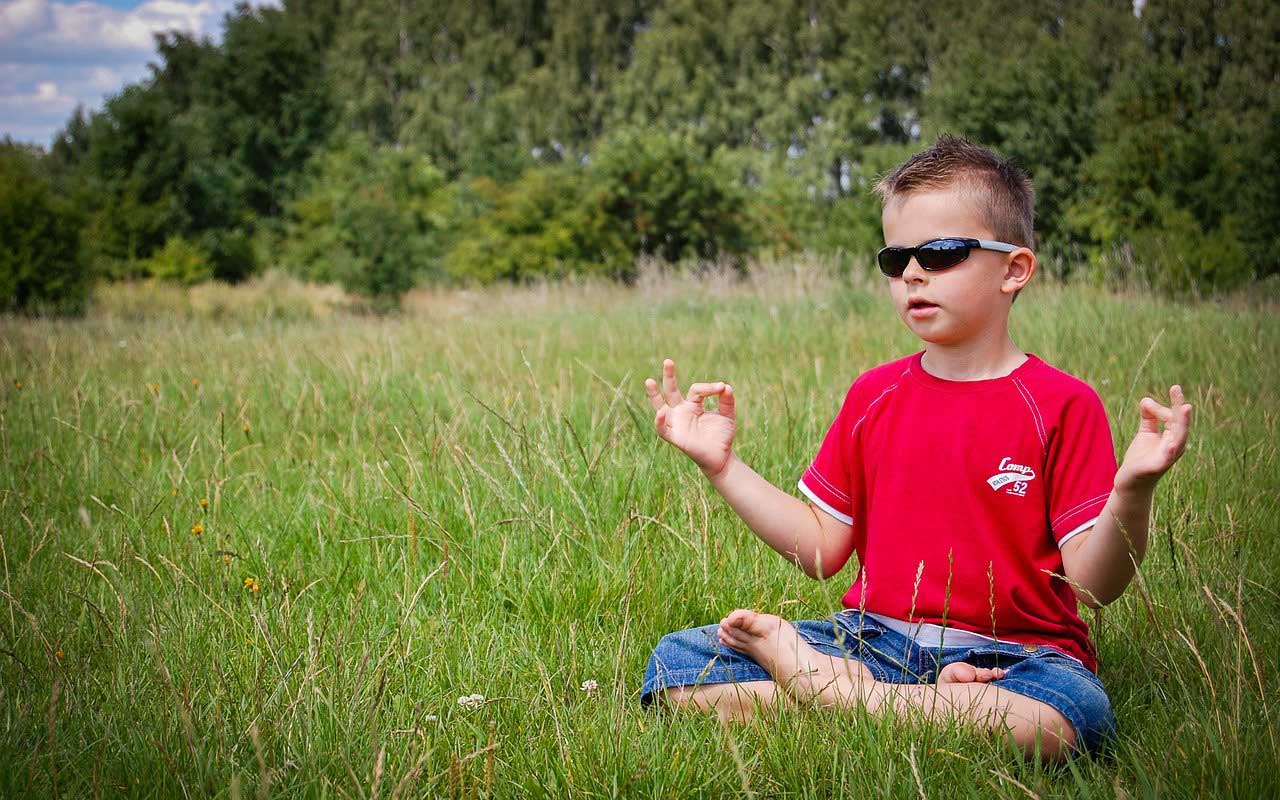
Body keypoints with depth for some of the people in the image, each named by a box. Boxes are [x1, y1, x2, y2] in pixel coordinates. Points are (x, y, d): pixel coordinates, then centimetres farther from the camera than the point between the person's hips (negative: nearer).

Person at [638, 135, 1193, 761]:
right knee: (674, 662, -13)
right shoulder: (872, 396, 12)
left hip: (1007, 655, -3)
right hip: (873, 637, 3)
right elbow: (824, 550, 12)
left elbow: (1092, 584, -9)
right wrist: (722, 464, 8)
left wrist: (1132, 490, -28)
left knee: (1065, 717, -40)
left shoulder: (1062, 405, -3)